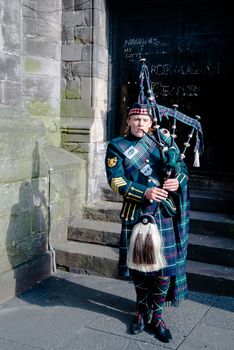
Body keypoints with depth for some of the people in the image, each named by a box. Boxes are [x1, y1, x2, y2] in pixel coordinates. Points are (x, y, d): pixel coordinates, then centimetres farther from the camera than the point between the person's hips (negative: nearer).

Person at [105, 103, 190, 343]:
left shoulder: (163, 138, 8)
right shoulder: (117, 147, 0)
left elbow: (182, 167, 11)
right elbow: (116, 181, -9)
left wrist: (178, 180, -13)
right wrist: (145, 193, -21)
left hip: (165, 213, 2)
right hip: (136, 214, -1)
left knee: (164, 266, 2)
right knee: (138, 266, 11)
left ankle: (156, 316, 19)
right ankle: (142, 310, 33)